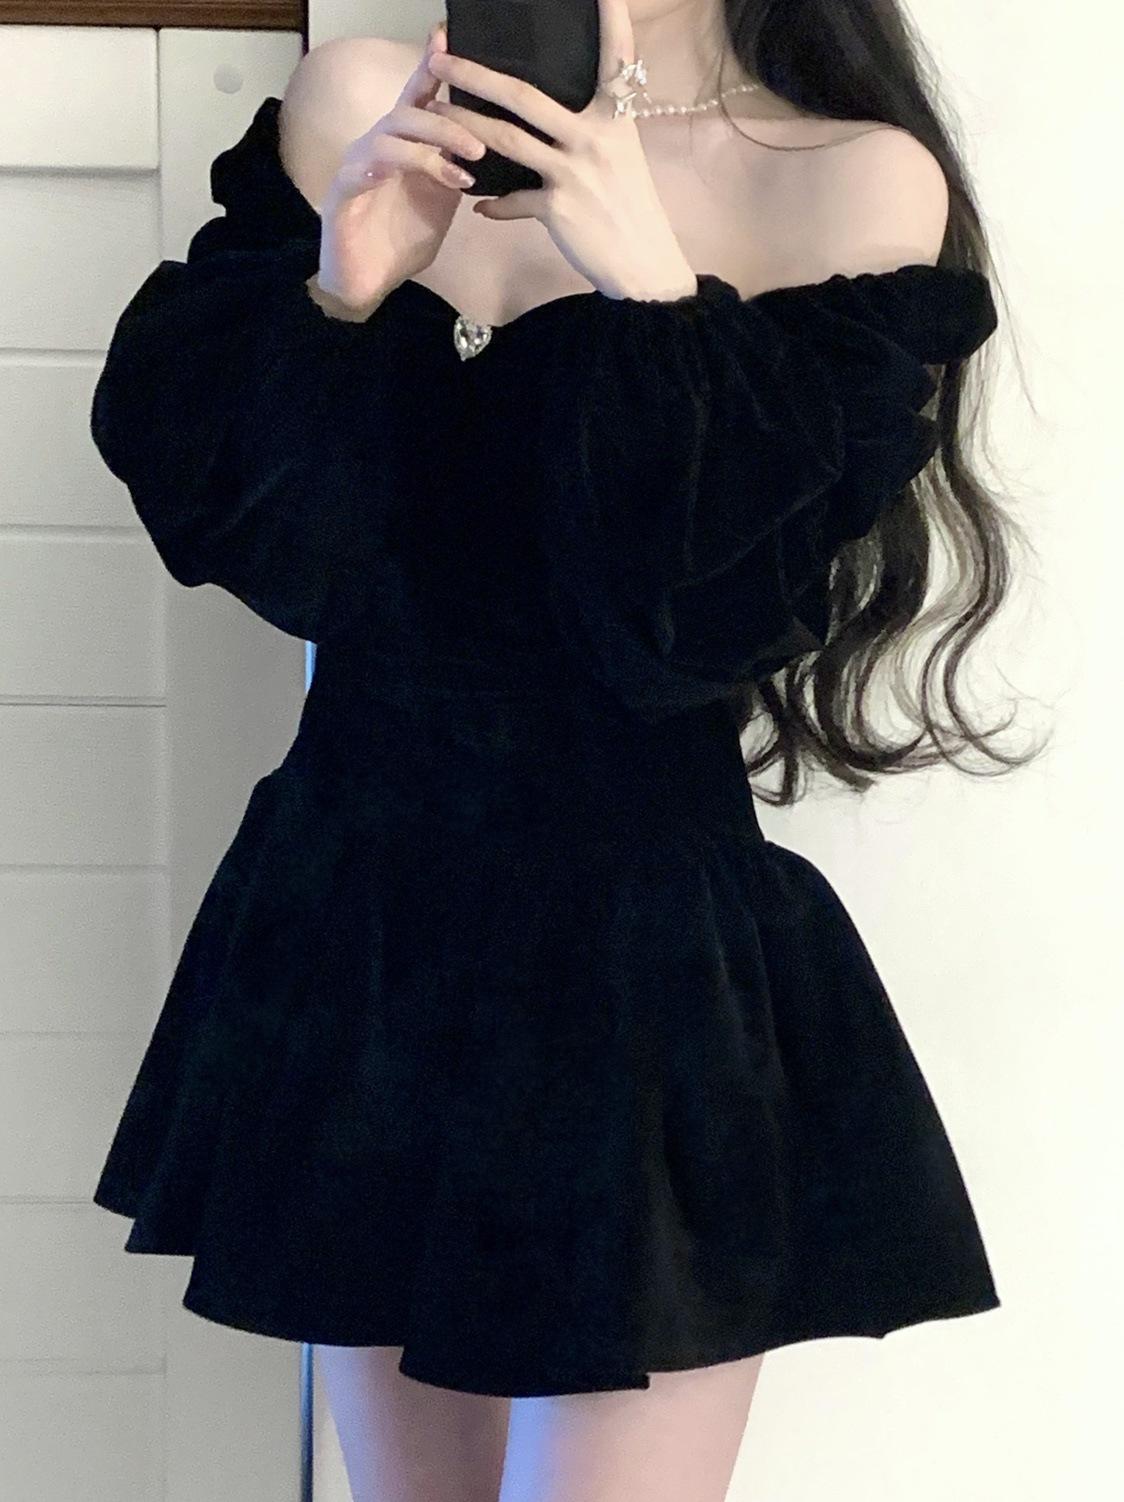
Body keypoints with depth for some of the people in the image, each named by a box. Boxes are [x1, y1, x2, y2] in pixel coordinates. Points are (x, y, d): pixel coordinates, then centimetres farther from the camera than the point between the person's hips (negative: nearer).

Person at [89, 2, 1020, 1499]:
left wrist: (651, 286, -27)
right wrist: (338, 294, -18)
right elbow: (181, 481, -1)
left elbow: (731, 612, -17)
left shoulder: (858, 188, -8)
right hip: (359, 928, 4)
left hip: (647, 978, -4)